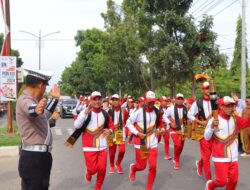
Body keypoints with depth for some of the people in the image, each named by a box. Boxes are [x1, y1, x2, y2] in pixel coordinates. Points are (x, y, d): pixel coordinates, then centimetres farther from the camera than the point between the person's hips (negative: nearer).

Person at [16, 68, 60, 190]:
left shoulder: (31, 100, 17)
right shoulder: (24, 100, -16)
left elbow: (45, 115, 34)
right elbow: (29, 109, -41)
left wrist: (55, 99, 40)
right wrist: (36, 109, -63)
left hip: (39, 156, 11)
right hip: (33, 157, -11)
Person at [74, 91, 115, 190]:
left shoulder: (105, 114, 6)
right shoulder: (85, 112, -8)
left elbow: (112, 126, 16)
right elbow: (76, 126, -21)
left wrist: (109, 130, -8)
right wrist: (85, 113, -32)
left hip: (102, 146, 3)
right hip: (89, 147, -3)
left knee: (102, 169, 2)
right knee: (93, 169, -2)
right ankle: (88, 173, 36)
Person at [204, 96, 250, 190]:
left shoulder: (236, 120, 4)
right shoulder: (214, 120, -10)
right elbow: (206, 137, -11)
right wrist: (212, 126, -30)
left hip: (233, 157, 4)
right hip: (220, 158, -4)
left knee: (233, 181, 7)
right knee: (222, 181, -4)